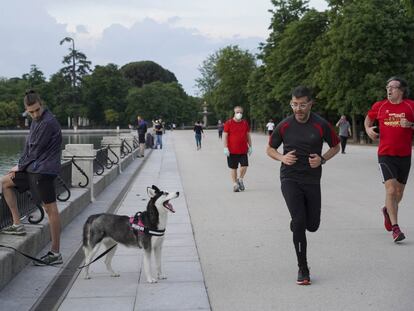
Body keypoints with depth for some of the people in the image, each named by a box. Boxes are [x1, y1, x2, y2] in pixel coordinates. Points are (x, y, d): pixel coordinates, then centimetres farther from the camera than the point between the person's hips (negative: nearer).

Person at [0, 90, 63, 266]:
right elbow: (29, 146, 17)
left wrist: (20, 166, -1)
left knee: (50, 209, -7)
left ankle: (56, 254, -3)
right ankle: (17, 225, 18)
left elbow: (36, 151, -14)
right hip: (32, 168, 10)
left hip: (43, 170, -10)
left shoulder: (48, 123, -17)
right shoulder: (36, 121, 14)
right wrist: (21, 166, 6)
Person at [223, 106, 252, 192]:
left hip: (243, 150, 3)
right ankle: (235, 184, 15)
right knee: (233, 168, 4)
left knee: (244, 166, -5)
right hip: (232, 150, -3)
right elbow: (225, 136, -4)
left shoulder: (245, 123, 8)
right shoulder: (228, 123, -3)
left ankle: (240, 179, 19)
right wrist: (225, 148, -11)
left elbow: (248, 135, 15)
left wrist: (250, 146, 12)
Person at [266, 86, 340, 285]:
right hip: (290, 179, -1)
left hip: (312, 179, 1)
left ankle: (296, 225, 43)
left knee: (312, 225, 4)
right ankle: (303, 269, -2)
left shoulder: (321, 125, -4)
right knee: (299, 221, -14)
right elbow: (270, 149, 12)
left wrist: (322, 159, -9)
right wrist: (282, 158, -10)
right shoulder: (284, 126, -2)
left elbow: (335, 146, 10)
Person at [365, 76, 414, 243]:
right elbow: (368, 117, 21)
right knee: (391, 190, -16)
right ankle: (395, 227, -11)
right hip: (385, 155, -1)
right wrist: (368, 129, 1)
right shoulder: (379, 106, 2)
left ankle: (388, 210, 46)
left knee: (399, 193, 14)